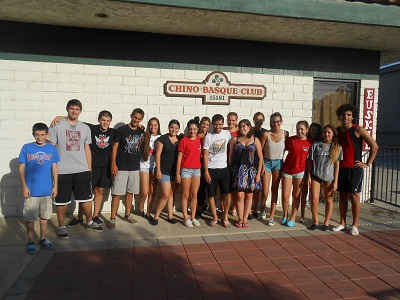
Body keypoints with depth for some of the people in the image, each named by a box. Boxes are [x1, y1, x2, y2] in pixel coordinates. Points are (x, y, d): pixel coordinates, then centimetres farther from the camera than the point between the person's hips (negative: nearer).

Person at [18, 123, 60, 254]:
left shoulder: (52, 149, 1)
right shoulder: (26, 148, -3)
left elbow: (54, 168, 5)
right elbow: (21, 168, -1)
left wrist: (55, 186, 3)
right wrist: (24, 186, -6)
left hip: (47, 190, 2)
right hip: (31, 190, -2)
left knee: (44, 216, 14)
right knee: (30, 217, 7)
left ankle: (43, 239, 29)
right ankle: (30, 242, 21)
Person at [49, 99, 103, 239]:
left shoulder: (85, 128, 10)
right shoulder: (57, 125, 0)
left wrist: (89, 169, 12)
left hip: (82, 170, 3)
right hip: (62, 170, -3)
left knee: (86, 198, 11)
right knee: (61, 201, 6)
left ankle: (90, 222, 28)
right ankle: (61, 227, 21)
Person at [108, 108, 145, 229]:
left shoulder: (141, 131, 8)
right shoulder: (121, 130, -4)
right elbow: (115, 147, -5)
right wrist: (113, 164, -12)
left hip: (135, 168, 5)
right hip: (121, 168, -4)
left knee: (130, 192, 13)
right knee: (117, 193, -4)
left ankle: (127, 215, 26)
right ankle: (112, 218, 4)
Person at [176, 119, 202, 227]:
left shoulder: (200, 140, 7)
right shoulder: (184, 140, -5)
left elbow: (201, 154, 13)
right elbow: (179, 157, -5)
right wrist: (177, 173, -8)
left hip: (197, 170, 4)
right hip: (186, 170, -4)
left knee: (194, 194, 10)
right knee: (185, 195, 4)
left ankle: (193, 217, 20)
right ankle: (186, 218, 12)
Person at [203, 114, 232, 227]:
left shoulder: (227, 133, 3)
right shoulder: (208, 137, -5)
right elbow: (205, 155, -5)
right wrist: (206, 172, -10)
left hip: (223, 168, 2)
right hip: (211, 169, -2)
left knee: (227, 193, -1)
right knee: (211, 195, 5)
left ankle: (225, 216, 17)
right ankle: (215, 217, 20)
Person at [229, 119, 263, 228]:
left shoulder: (255, 140, 5)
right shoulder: (235, 139, 7)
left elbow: (260, 158, 3)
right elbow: (230, 156, 6)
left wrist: (258, 173, -3)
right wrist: (231, 170, -1)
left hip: (251, 170, 1)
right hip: (239, 170, 0)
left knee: (249, 196, 5)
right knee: (240, 195, -2)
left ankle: (245, 219, 15)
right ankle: (240, 219, 9)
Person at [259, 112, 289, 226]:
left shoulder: (285, 134, -5)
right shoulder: (266, 134, -11)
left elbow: (287, 147, 9)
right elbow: (260, 151, -6)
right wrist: (261, 165, -8)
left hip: (278, 163, 2)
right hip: (267, 162, -1)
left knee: (274, 190, 7)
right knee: (265, 191, -2)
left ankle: (271, 216, 16)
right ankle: (263, 208, 29)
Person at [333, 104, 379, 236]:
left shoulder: (358, 130, -7)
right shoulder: (337, 131, 9)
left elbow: (374, 146, -7)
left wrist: (367, 163, -7)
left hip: (354, 168, -5)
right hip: (340, 168, 5)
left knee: (354, 196, -1)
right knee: (342, 196, 10)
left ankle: (355, 225, 10)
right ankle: (342, 223, 20)